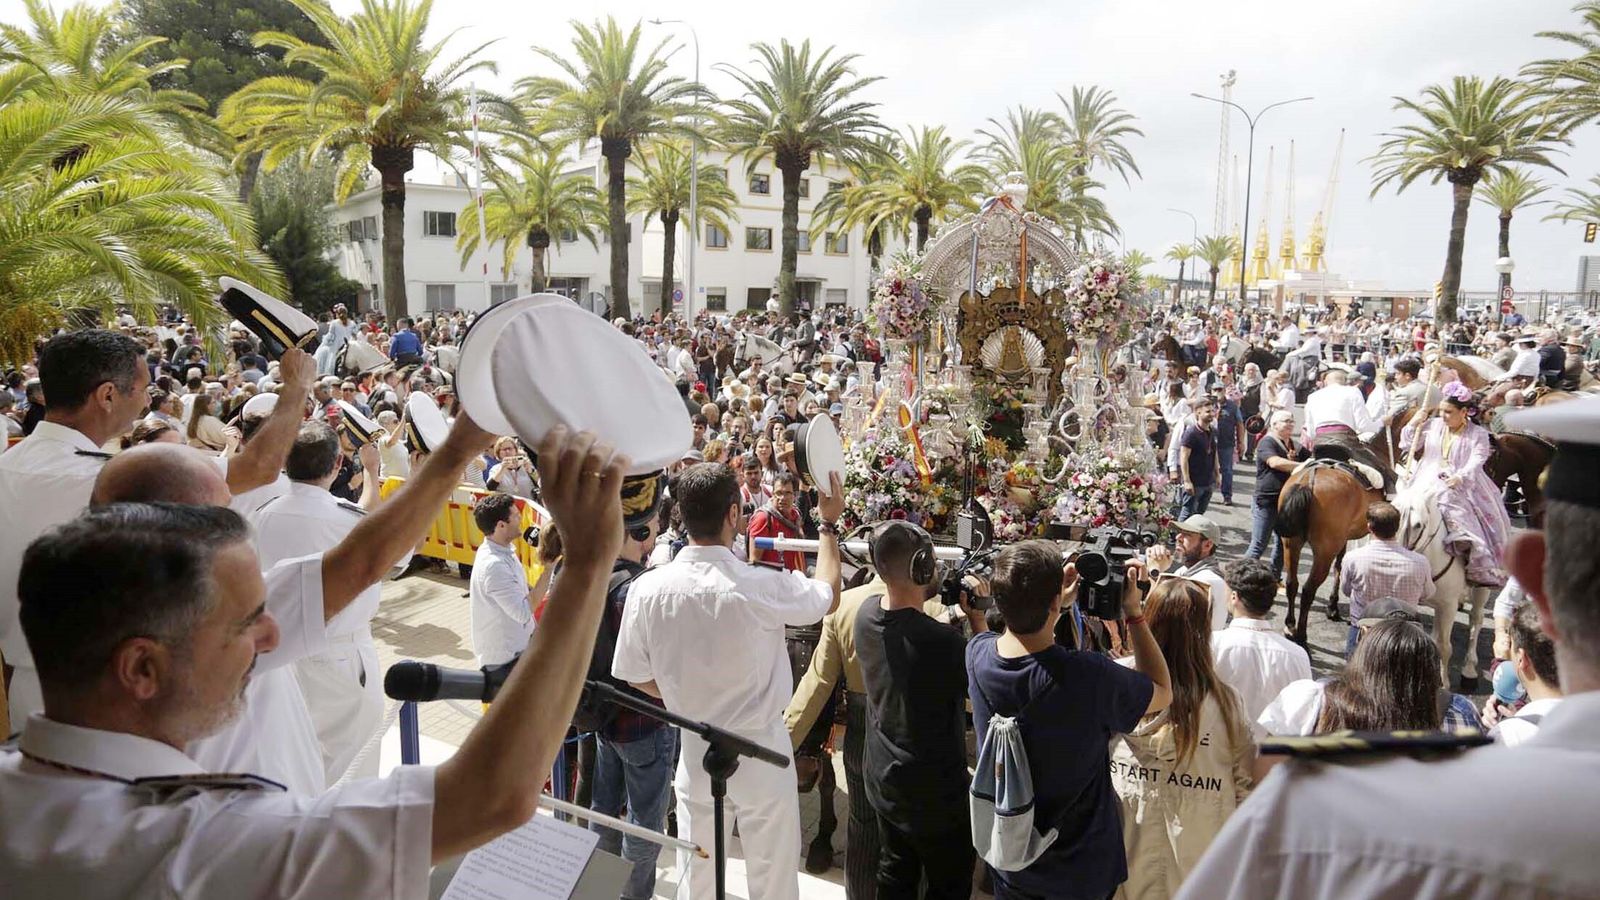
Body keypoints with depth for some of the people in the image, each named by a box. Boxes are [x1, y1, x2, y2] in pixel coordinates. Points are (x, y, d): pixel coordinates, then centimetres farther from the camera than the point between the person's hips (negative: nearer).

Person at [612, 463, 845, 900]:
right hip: (759, 751, -3)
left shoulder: (647, 589, -16)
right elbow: (828, 596, -3)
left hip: (695, 752, 3)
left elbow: (636, 676, -2)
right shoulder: (762, 587, -24)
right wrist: (829, 524, 9)